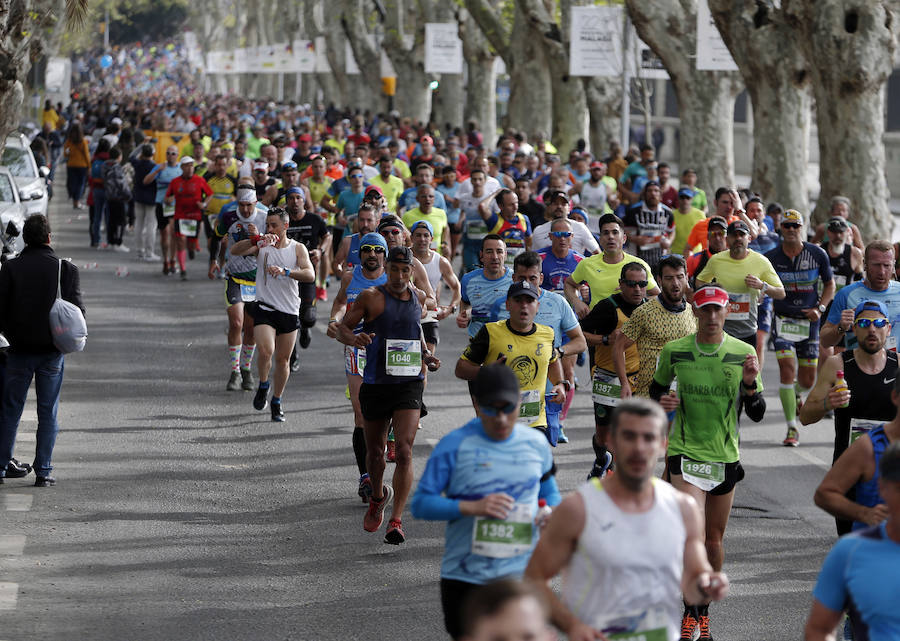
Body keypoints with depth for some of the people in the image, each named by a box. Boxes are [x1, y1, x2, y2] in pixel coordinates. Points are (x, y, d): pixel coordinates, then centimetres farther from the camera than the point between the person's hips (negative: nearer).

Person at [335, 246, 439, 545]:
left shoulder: (419, 298, 8)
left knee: (404, 450, -14)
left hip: (409, 384, 1)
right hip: (375, 384, -1)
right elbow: (341, 327, -3)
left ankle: (396, 521, -14)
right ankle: (378, 497, 45)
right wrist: (353, 338, -26)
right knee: (374, 451, 13)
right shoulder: (371, 298, -5)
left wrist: (425, 356, 10)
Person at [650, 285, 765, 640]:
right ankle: (690, 609, -1)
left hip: (725, 455, 2)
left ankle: (704, 609, 30)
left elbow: (757, 414, 0)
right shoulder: (674, 351, -3)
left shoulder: (744, 353, -2)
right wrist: (661, 399, -7)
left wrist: (750, 384, -19)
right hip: (685, 451, -2)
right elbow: (657, 386, 16)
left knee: (715, 539, 11)